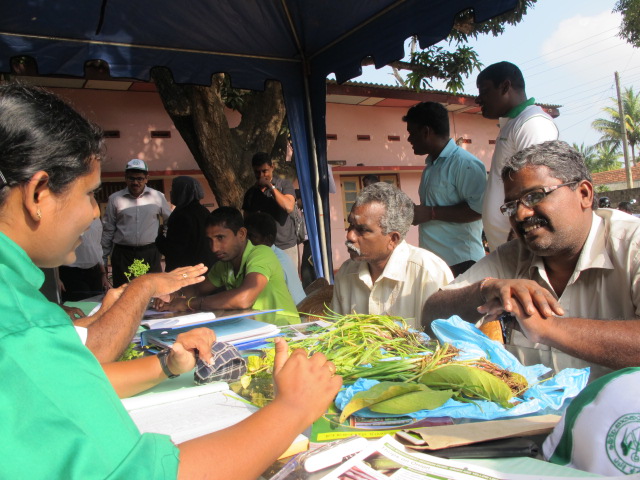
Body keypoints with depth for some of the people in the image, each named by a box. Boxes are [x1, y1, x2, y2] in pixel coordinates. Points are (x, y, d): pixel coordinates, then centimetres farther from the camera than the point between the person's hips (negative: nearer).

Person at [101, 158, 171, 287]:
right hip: (122, 254, 0)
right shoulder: (115, 199, 4)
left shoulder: (157, 197, 3)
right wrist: (103, 259, 9)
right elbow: (108, 231, 8)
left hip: (150, 253, 0)